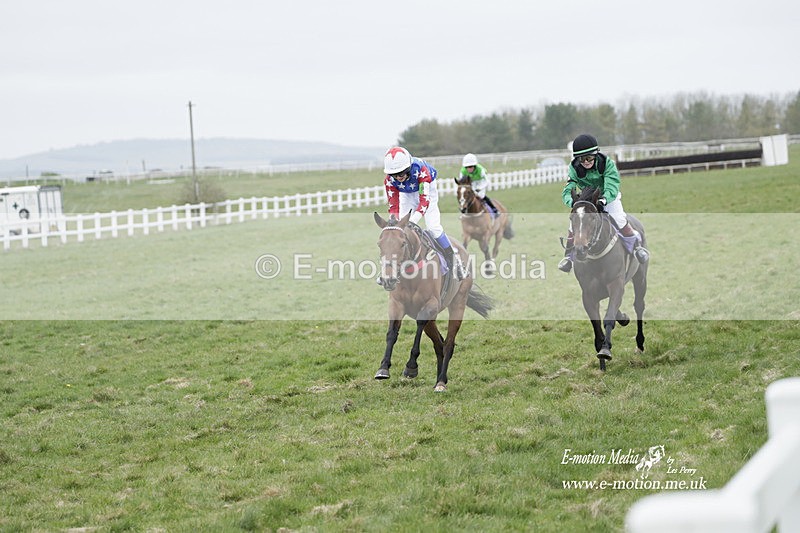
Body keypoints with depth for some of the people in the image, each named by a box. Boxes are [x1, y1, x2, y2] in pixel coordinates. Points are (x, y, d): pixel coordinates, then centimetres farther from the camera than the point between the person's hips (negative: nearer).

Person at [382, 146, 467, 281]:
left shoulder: (420, 170, -40)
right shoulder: (389, 180, -29)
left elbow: (424, 200, -43)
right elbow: (393, 206, -24)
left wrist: (413, 221, -54)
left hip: (427, 190, -3)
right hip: (407, 195, 3)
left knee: (433, 227, -15)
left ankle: (454, 259, -1)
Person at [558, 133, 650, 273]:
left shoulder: (607, 163, -28)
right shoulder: (574, 169, -21)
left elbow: (612, 187, -38)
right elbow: (567, 191, -27)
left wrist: (603, 200, -58)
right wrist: (573, 202, -51)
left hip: (608, 197, -2)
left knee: (619, 220, -19)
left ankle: (637, 246, 7)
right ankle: (568, 255, 10)